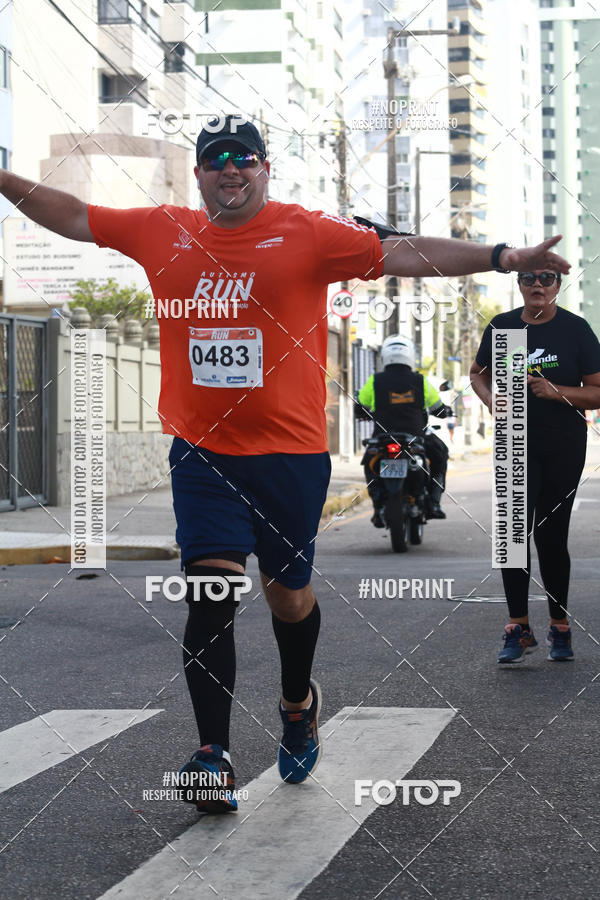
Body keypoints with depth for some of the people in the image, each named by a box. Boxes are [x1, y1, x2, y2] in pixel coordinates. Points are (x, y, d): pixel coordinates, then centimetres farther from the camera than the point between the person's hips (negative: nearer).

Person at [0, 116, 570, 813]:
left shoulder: (307, 233, -2)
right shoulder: (163, 232, 8)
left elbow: (404, 254, -9)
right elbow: (71, 216, 15)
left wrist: (504, 257, -17)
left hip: (289, 452, -1)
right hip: (201, 453, 2)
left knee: (287, 593, 9)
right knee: (210, 593, -9)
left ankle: (299, 703, 39)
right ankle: (214, 758, -5)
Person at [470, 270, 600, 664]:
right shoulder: (502, 326, 3)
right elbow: (478, 374, 17)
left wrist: (555, 392, -22)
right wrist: (492, 399, -5)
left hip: (564, 449, -1)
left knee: (551, 535, 5)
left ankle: (560, 627, 21)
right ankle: (519, 629, -5)